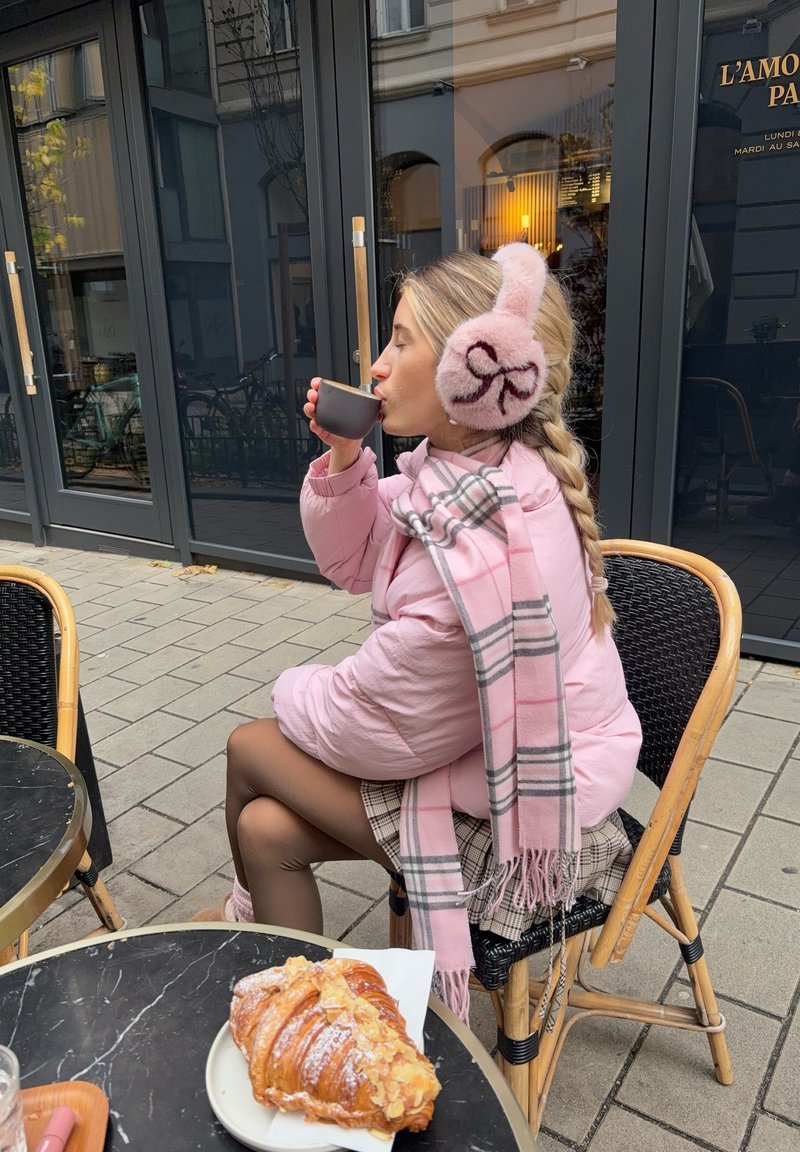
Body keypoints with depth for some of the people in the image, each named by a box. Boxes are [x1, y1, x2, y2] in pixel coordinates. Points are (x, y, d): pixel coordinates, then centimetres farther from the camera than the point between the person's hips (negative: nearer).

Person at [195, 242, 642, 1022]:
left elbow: (379, 722, -22)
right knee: (266, 827, 2)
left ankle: (254, 916, 29)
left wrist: (293, 693, -2)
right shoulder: (460, 467, -6)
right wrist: (343, 460, -10)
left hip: (517, 810, -7)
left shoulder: (486, 546, -34)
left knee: (252, 748, -1)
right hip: (482, 744, 7)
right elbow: (355, 561, 7)